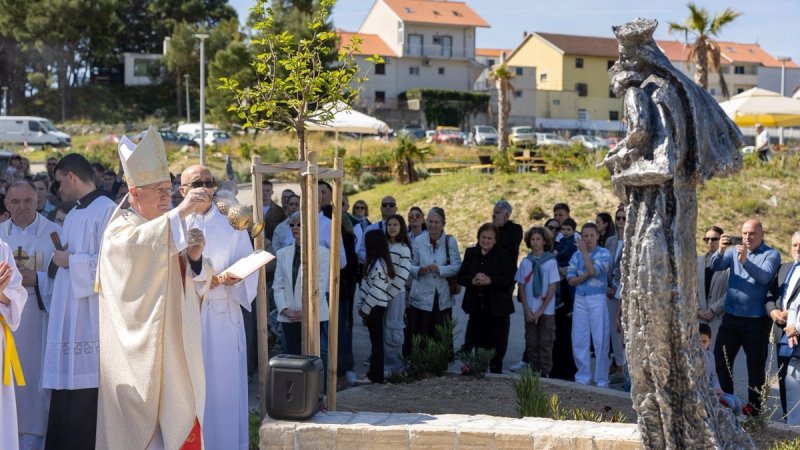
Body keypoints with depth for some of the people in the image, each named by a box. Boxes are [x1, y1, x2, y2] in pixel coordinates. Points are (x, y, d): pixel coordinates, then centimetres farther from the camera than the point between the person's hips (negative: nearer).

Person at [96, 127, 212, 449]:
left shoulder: (169, 229, 16)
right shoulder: (119, 231, -6)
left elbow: (194, 287, 14)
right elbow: (139, 242, -32)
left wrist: (195, 258, -6)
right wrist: (181, 211, -38)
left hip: (176, 347, 7)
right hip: (140, 350, -7)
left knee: (179, 423, 5)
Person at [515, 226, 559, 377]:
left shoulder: (551, 261, -5)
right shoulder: (525, 262, 2)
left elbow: (553, 287, -6)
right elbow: (521, 286, 5)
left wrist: (541, 310, -9)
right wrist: (526, 309, -3)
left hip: (546, 310, -3)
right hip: (530, 310, 3)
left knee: (545, 343, 1)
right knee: (531, 342, 7)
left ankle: (545, 373, 9)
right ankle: (533, 372, 17)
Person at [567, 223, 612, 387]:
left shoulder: (604, 254, -1)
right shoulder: (576, 255, 11)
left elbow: (592, 270, -18)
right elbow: (571, 279, 4)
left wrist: (584, 251, -7)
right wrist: (586, 276, -12)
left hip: (597, 299, -4)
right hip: (580, 300, 4)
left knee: (600, 340, -3)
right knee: (579, 340, 6)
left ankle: (601, 379, 4)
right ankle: (582, 376, 16)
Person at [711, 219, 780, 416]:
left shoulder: (771, 254, -4)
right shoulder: (734, 251, 7)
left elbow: (764, 277, -21)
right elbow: (714, 266, -7)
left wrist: (745, 261, -35)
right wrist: (720, 251, -26)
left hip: (756, 320, -4)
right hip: (731, 317, 4)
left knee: (756, 364, 5)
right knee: (721, 359, 7)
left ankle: (754, 405, 15)